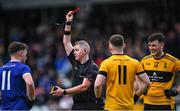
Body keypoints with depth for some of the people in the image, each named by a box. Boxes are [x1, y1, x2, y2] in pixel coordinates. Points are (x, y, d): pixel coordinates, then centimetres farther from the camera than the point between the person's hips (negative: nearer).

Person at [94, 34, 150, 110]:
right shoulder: (134, 63, 4)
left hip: (112, 107, -3)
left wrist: (98, 97, 3)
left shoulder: (106, 63, -6)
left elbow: (97, 85, -14)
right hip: (129, 107, 3)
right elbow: (146, 82, 4)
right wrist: (136, 95, 14)